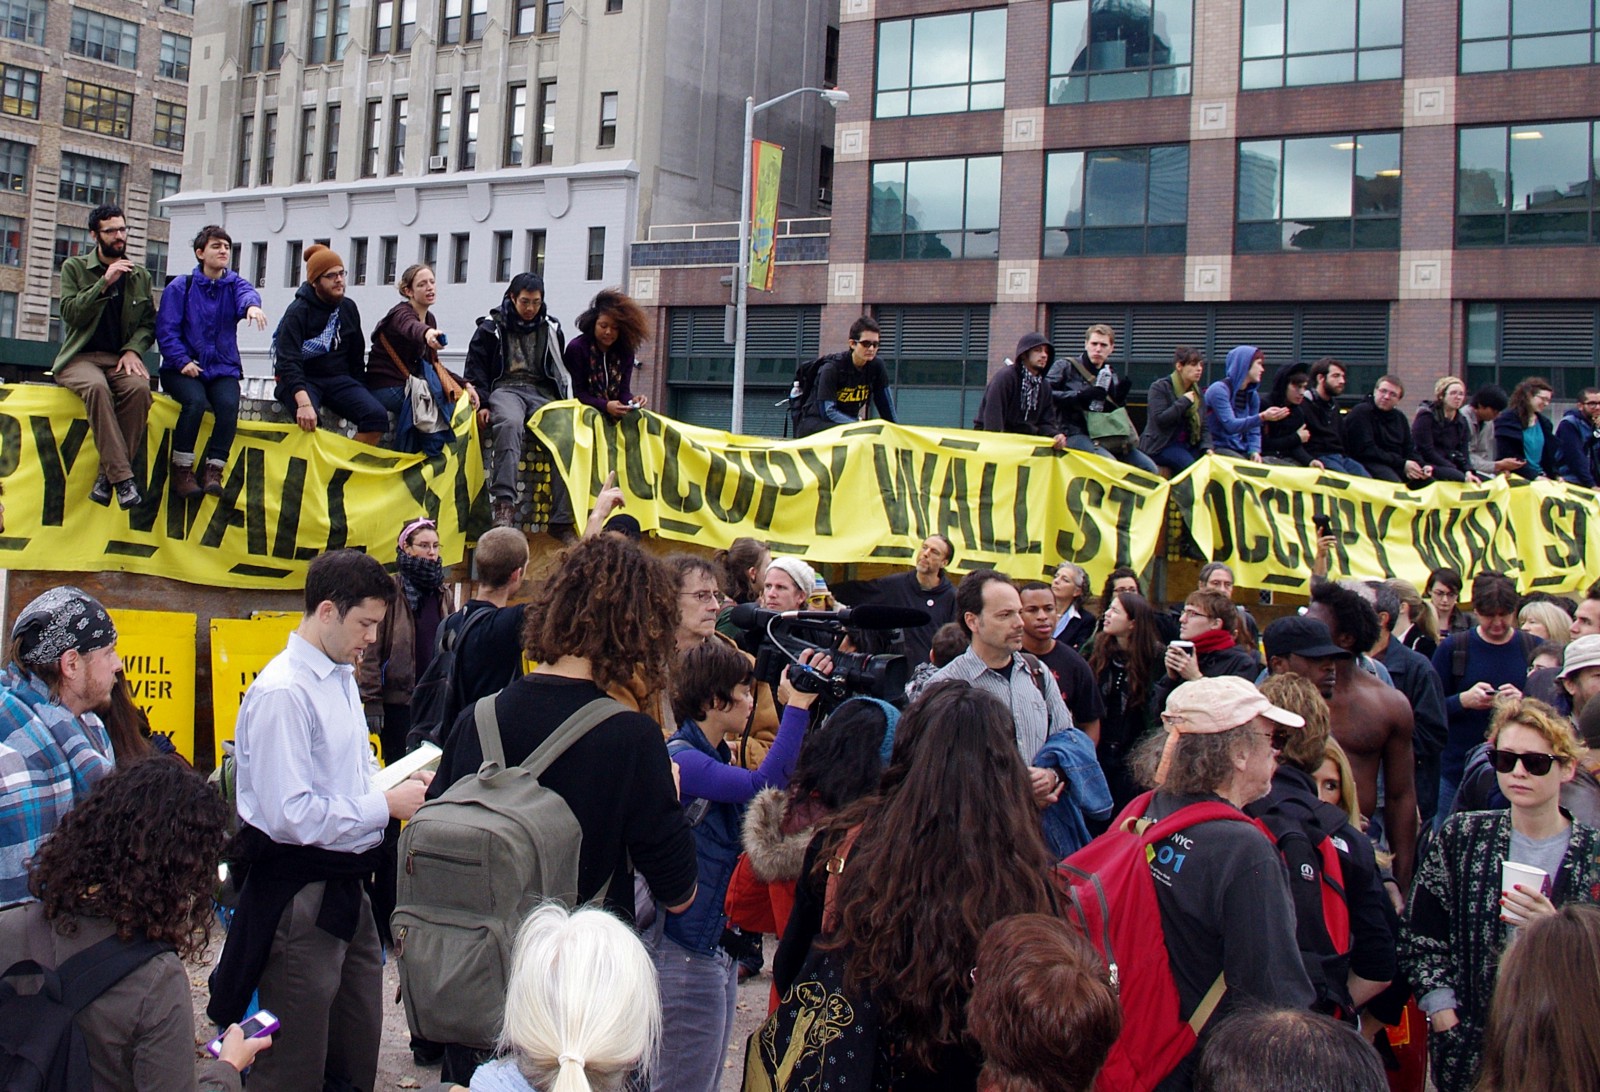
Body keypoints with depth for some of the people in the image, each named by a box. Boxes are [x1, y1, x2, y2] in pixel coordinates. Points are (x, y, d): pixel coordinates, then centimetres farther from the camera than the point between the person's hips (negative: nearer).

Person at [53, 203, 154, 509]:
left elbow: (148, 323, 12)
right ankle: (123, 477, -41)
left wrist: (133, 350, -8)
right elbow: (71, 314, -6)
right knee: (97, 387, -38)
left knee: (139, 388, -33)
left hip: (121, 358, 2)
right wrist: (105, 282, -14)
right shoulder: (74, 267, 7)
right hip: (81, 357, -2)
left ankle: (107, 475, -27)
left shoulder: (140, 275, 15)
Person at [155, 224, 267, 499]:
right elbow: (165, 329, -3)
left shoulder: (235, 284, 9)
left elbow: (247, 293, -17)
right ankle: (182, 469, -19)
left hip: (223, 368, 2)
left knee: (229, 403, -29)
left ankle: (213, 470, -19)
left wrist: (252, 305, -43)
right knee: (195, 400, -31)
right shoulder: (180, 287, 5)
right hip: (184, 369, -2)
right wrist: (182, 361, -17)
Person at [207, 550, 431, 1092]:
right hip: (299, 898, -9)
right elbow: (290, 814, -25)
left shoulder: (342, 677, 10)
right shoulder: (283, 693, -20)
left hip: (346, 886, 9)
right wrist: (387, 805, -18)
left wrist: (404, 783, 2)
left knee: (360, 1044, 18)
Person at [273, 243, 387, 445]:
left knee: (377, 416, -22)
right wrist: (304, 402, -39)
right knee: (308, 419, -38)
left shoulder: (349, 308, 7)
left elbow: (356, 354, 16)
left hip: (338, 378, 5)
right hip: (301, 380, -5)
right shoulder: (298, 312, -11)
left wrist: (357, 395, 10)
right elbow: (289, 362, -24)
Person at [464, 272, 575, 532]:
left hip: (542, 392, 3)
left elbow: (562, 373, 25)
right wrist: (482, 404, -5)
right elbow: (476, 368, 9)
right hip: (505, 388, -3)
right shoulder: (492, 327, 11)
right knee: (510, 424, -40)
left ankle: (562, 519, -29)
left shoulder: (551, 330, 19)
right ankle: (504, 503, -47)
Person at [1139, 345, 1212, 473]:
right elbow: (1160, 419, -17)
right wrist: (1184, 402, -17)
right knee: (1191, 467, -31)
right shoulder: (1160, 388, -5)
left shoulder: (1197, 392, 15)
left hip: (1189, 445, 6)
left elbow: (1204, 425, 12)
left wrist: (1207, 447, -6)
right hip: (1161, 446, -6)